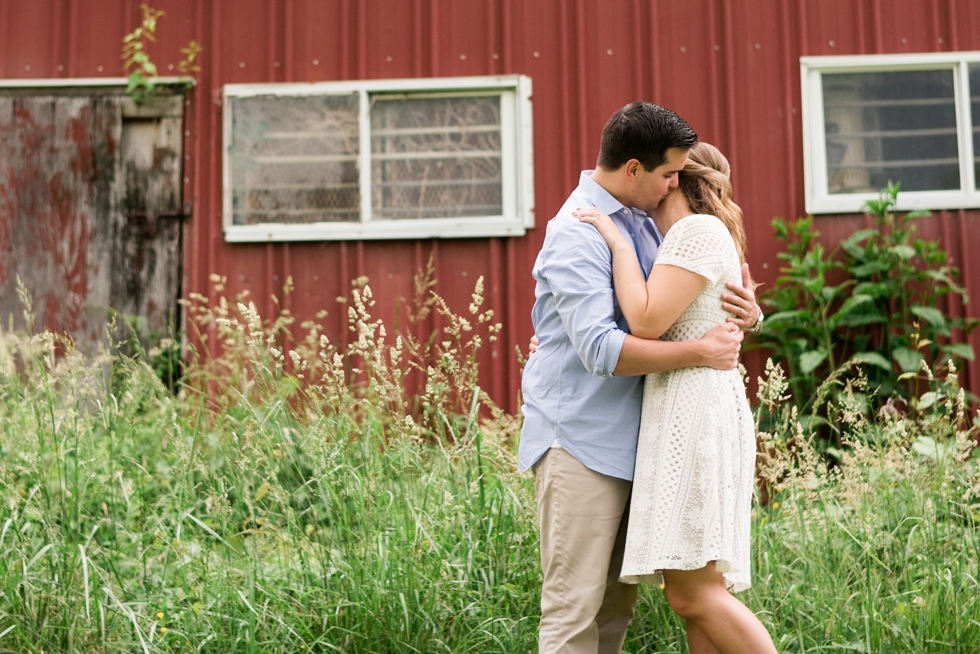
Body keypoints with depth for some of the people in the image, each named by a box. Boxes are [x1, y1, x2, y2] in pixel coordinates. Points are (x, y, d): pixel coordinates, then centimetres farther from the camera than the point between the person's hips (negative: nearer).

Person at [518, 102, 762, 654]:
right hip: (580, 441, -9)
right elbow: (601, 349, -24)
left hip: (626, 439, 9)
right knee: (575, 608, -6)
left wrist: (745, 312, 1)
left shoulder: (642, 223, 13)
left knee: (618, 604, 12)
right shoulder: (577, 233, -14)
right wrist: (700, 352, -18)